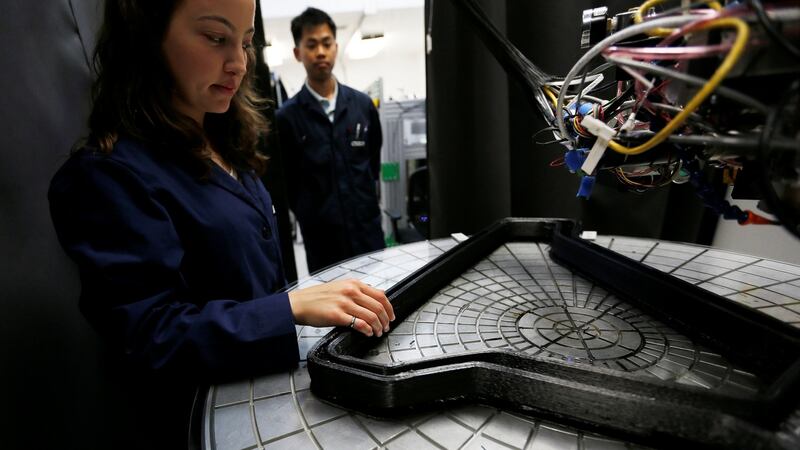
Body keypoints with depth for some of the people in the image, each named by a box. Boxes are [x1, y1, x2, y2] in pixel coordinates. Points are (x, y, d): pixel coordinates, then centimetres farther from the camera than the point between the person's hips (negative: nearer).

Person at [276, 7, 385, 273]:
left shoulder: (363, 105, 3)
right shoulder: (287, 117, -6)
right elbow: (286, 181, 2)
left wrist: (363, 203, 12)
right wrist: (311, 215, 5)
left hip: (368, 229, 3)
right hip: (320, 236, -2)